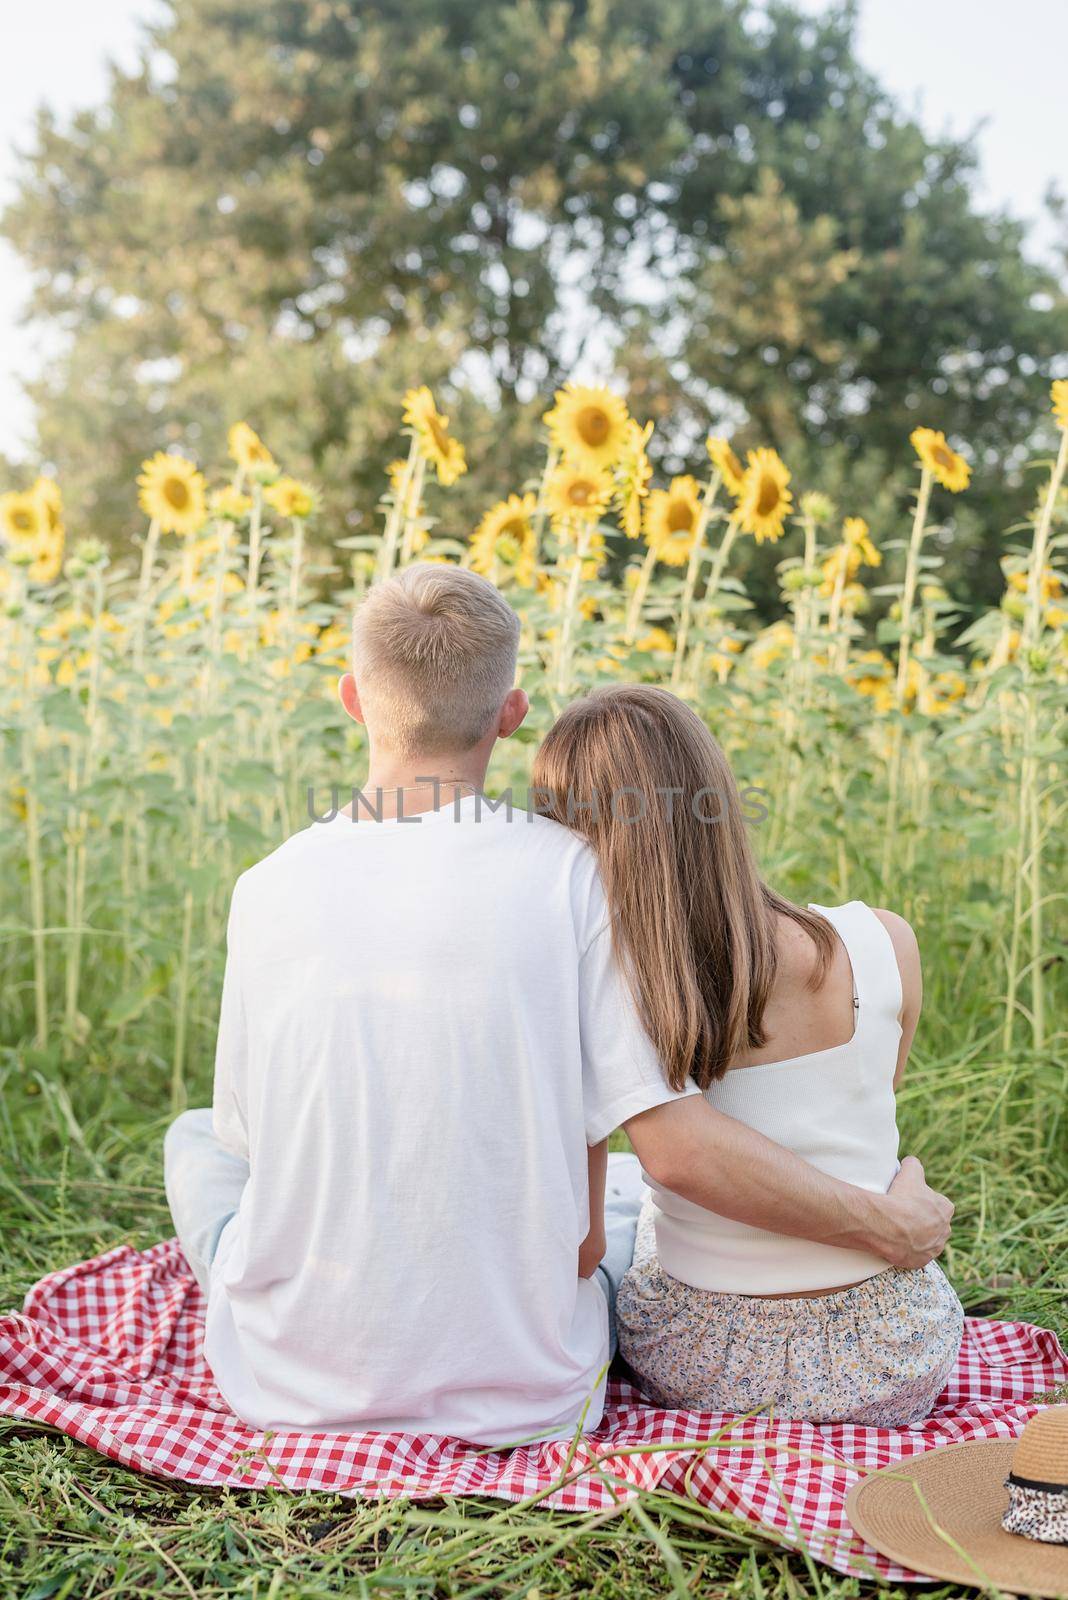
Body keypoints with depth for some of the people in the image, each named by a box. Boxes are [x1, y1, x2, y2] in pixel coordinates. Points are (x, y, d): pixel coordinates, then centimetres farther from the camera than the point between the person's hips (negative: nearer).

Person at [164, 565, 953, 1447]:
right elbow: (677, 1148, -19)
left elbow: (252, 1140, 1)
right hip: (520, 1402, 0)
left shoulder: (267, 888, -10)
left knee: (196, 1136, 29)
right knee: (633, 1208, 31)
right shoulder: (569, 871, -16)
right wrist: (887, 1225, -5)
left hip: (292, 1389, 1)